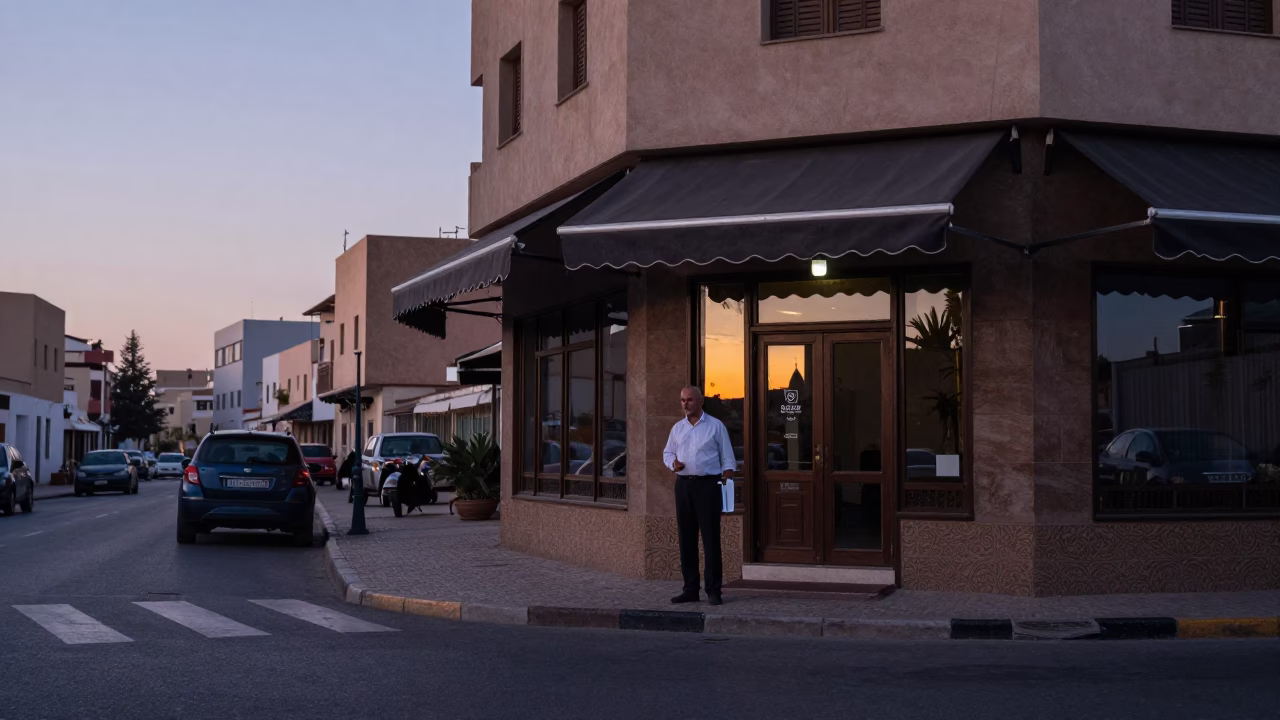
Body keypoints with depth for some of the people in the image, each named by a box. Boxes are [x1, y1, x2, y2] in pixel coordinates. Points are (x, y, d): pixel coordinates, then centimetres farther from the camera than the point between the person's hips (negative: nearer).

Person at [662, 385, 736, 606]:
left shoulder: (716, 426, 3)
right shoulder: (677, 428, 14)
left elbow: (727, 457, 3)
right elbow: (667, 453, 19)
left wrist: (728, 475, -12)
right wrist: (673, 463, -3)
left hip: (708, 484, -4)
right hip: (683, 485, 4)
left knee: (711, 537, -6)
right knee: (686, 538, 5)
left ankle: (713, 590, -4)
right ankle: (690, 589, 11)